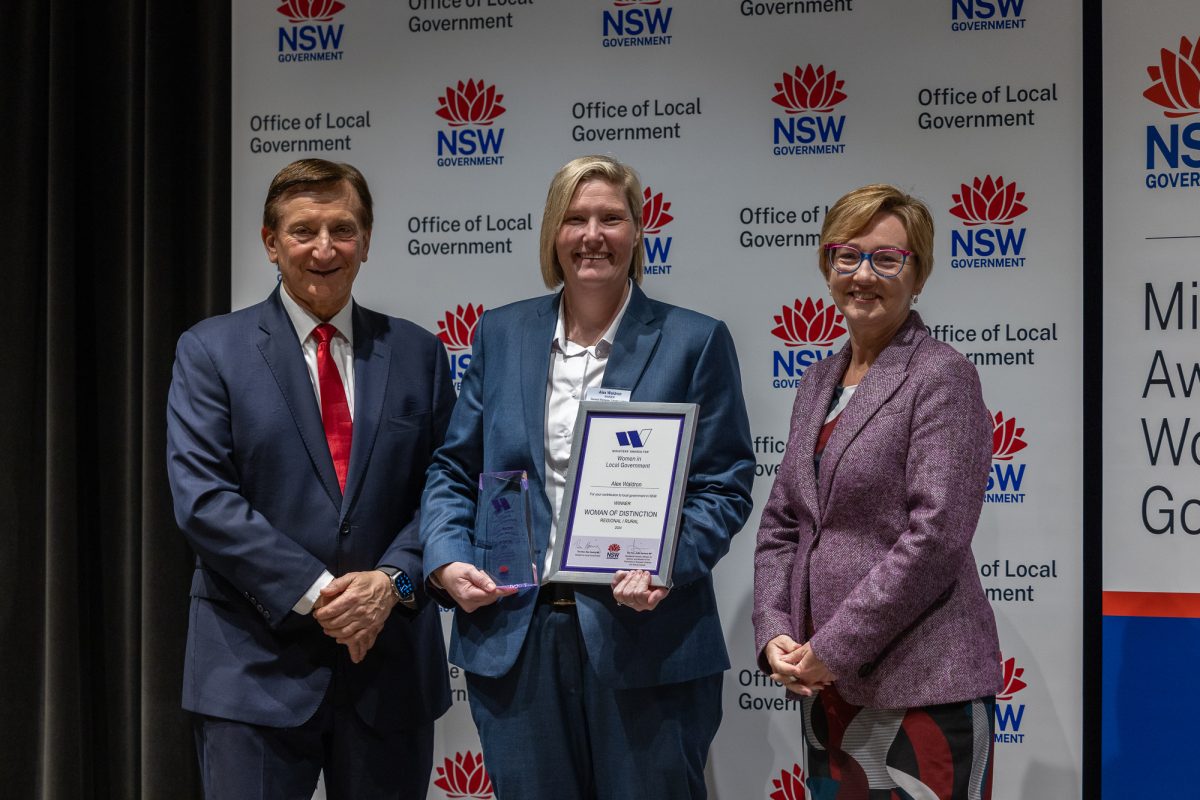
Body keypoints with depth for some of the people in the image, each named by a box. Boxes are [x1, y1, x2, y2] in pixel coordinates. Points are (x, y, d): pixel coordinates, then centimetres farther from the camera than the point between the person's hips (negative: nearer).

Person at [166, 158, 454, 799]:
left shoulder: (417, 353, 9)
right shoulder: (211, 351, 1)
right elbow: (201, 497, -8)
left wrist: (392, 580, -12)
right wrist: (313, 594, -15)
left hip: (390, 664, 3)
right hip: (255, 667, -2)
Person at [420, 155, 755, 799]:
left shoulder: (694, 341, 1)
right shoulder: (502, 334, 10)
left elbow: (726, 484, -1)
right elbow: (454, 468, 13)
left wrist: (668, 564, -18)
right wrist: (446, 560, -5)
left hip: (644, 640, -2)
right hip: (515, 637, 3)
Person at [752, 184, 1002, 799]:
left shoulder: (942, 376, -8)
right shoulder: (818, 382, 14)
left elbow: (935, 536, -16)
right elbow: (781, 524, 14)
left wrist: (833, 648, -15)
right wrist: (775, 634, -1)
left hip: (921, 689, -6)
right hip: (826, 686, 7)